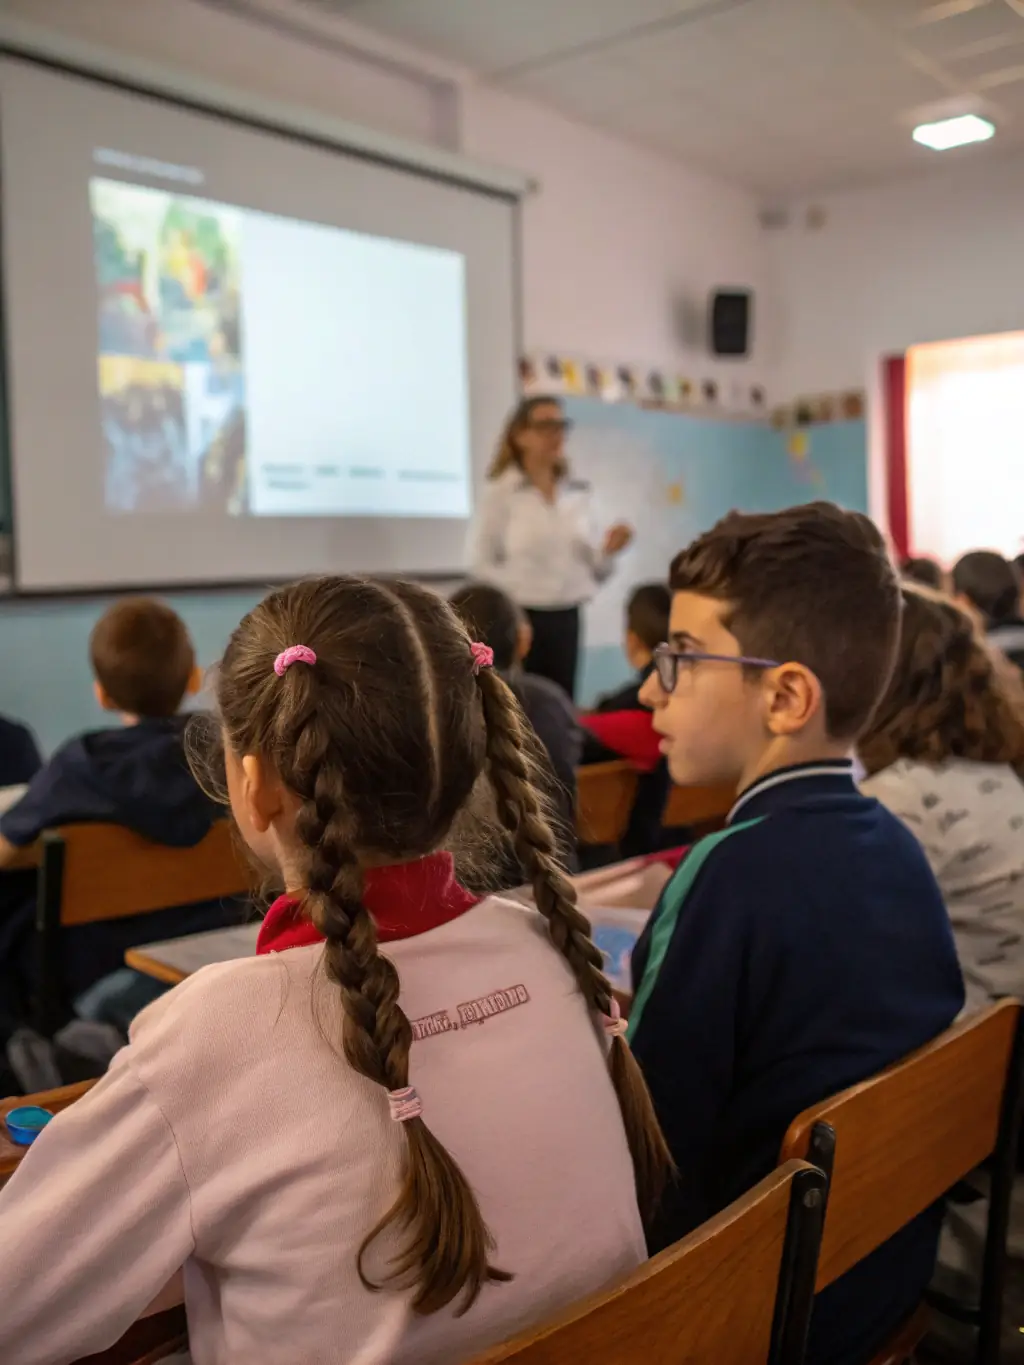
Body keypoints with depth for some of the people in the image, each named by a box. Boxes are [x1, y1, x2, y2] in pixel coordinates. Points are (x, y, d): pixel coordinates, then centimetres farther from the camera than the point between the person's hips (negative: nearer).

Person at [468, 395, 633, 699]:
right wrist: (520, 588, -17)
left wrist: (607, 551, -5)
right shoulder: (500, 495, -3)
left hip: (566, 618, 4)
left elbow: (589, 566, 13)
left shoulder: (578, 493, 10)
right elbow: (480, 564, -7)